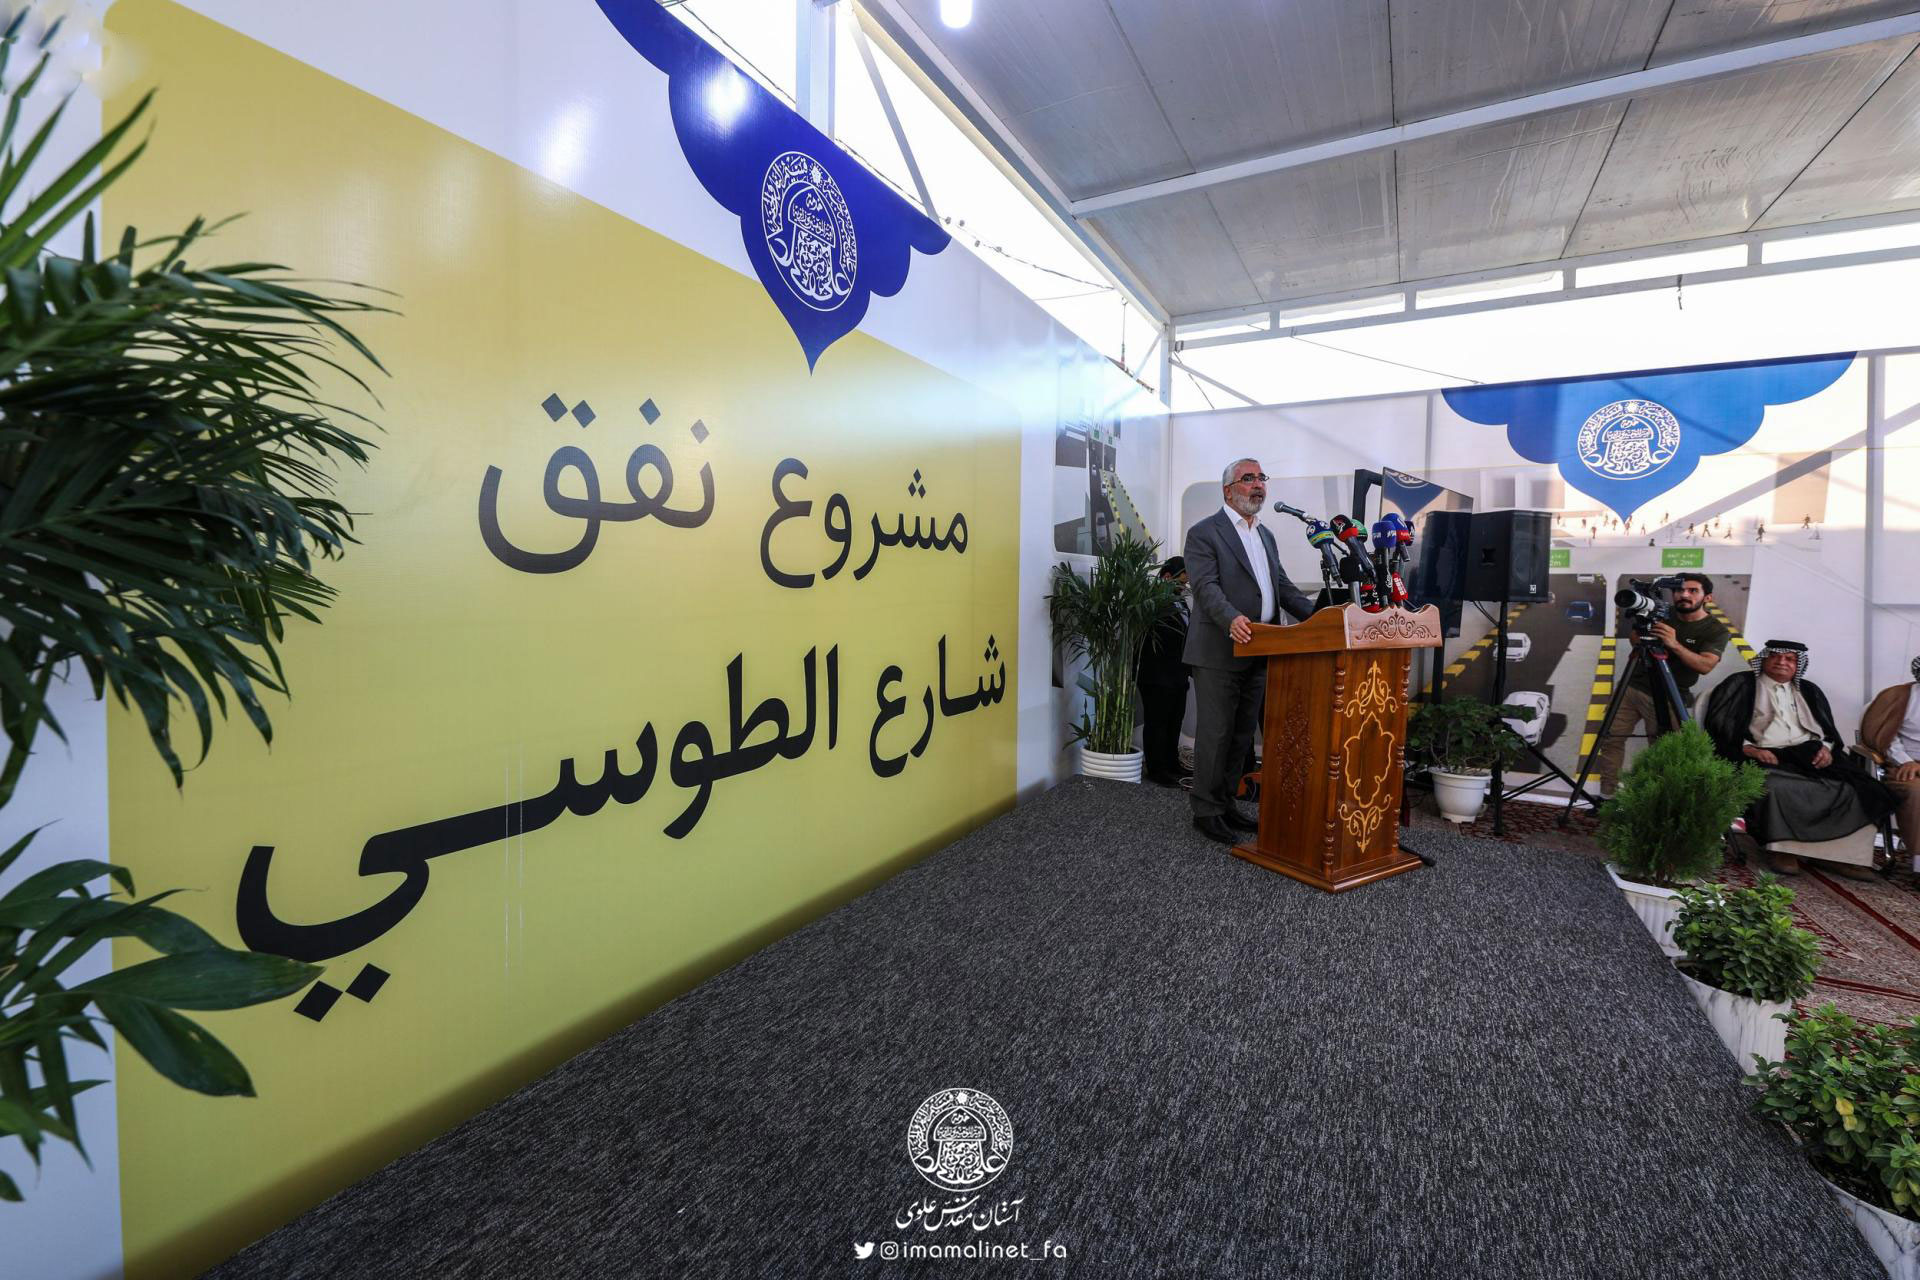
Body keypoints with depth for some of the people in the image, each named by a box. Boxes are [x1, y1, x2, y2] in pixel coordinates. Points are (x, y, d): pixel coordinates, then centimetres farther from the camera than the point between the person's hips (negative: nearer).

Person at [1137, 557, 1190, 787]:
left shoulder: (1179, 601, 14)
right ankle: (1156, 770, 8)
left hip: (1178, 673, 9)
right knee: (1157, 722, 0)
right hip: (1157, 675, -9)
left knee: (1175, 722, 15)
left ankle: (1172, 765, 27)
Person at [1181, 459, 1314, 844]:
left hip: (1257, 654, 8)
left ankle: (1225, 805, 26)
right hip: (1218, 653, -8)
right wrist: (1232, 619, -36)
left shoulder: (1265, 536, 19)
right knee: (1214, 734, -1)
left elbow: (1284, 587, 17)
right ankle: (1206, 812, 11)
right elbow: (1206, 586, -19)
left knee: (1242, 735, 14)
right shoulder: (1204, 533, -6)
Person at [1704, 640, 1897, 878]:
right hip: (1765, 756, -5)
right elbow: (1722, 724, 0)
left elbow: (1829, 730, 23)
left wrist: (1826, 748, 0)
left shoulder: (1809, 691, 26)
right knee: (1776, 790, -36)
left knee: (1851, 788, -21)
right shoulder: (1741, 685, 9)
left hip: (1810, 754, 5)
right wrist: (1749, 748, -15)